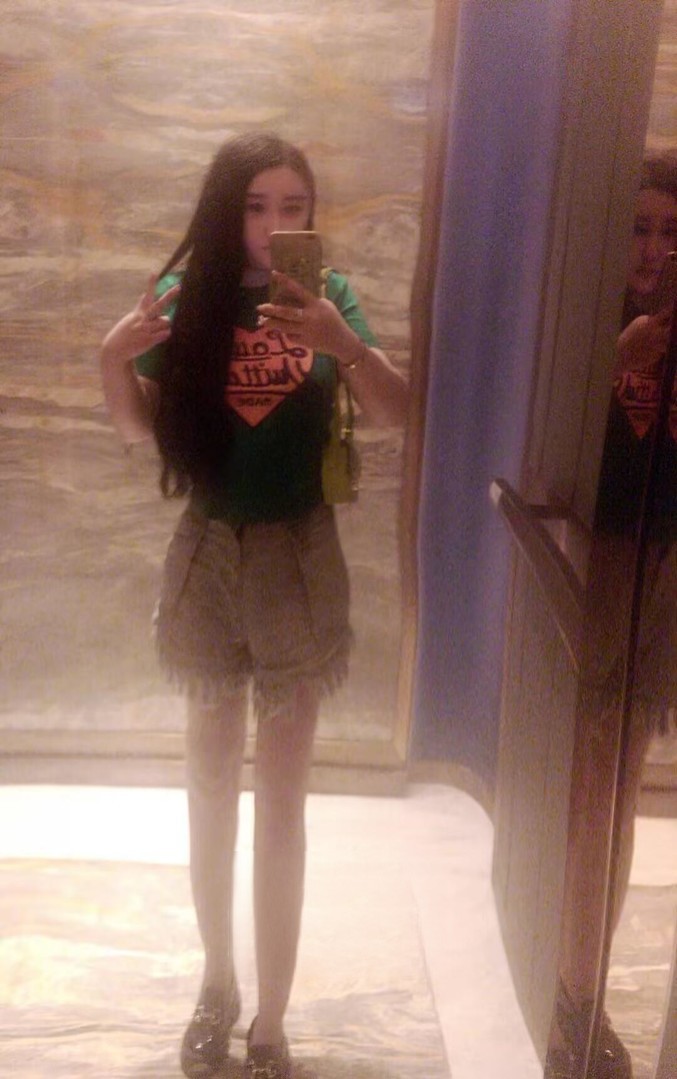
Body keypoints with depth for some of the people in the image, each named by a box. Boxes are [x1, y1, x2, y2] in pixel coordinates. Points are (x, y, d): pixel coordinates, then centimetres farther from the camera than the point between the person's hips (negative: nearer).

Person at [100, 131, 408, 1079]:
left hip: (299, 556, -1)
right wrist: (114, 355, -17)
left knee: (281, 799, 5)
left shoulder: (326, 296, -4)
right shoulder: (187, 295, -3)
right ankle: (217, 987, 34)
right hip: (209, 553, 1)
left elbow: (397, 414, -14)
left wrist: (343, 343, -31)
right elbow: (138, 428, 1)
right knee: (211, 782, 14)